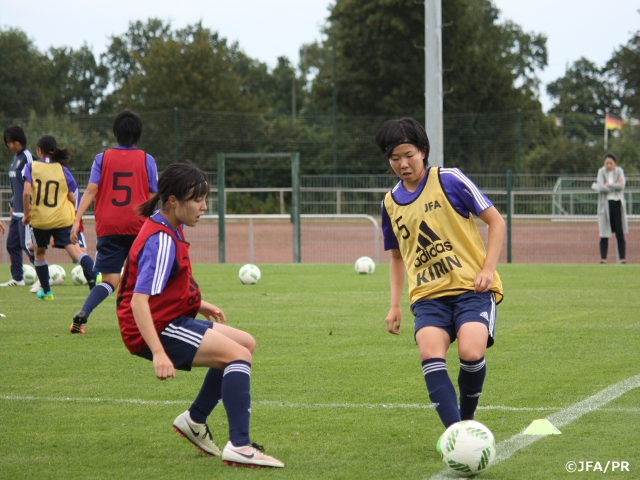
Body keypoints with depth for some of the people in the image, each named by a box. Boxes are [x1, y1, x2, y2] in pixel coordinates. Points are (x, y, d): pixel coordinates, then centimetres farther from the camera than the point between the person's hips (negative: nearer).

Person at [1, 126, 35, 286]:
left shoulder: (27, 156, -11)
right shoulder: (15, 158, 16)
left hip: (26, 210, -9)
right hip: (17, 211, 9)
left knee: (26, 244, -12)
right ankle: (17, 278, 19)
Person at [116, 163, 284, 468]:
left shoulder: (169, 230, 10)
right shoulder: (161, 241, -22)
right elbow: (139, 300, -31)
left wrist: (199, 304, 20)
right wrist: (158, 353, -38)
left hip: (171, 320, 11)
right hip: (155, 329, -11)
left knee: (245, 343, 17)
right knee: (238, 354, -20)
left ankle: (195, 420, 22)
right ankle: (239, 447, -27)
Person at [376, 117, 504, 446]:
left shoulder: (449, 181, -3)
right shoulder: (391, 203, 12)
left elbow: (496, 221, 2)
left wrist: (488, 269, -8)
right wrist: (394, 304, 18)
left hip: (472, 287, -3)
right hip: (428, 294, 4)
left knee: (471, 353, -25)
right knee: (430, 352, -25)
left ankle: (467, 419, 4)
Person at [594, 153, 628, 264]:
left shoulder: (619, 171, 6)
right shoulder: (601, 172, 3)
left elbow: (621, 186, -10)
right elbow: (601, 188, -10)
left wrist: (607, 185, -9)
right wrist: (615, 185, -8)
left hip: (617, 204, 1)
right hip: (605, 205, -1)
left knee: (620, 234, -2)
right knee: (604, 235, -2)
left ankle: (623, 259, -1)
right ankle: (603, 259, 1)